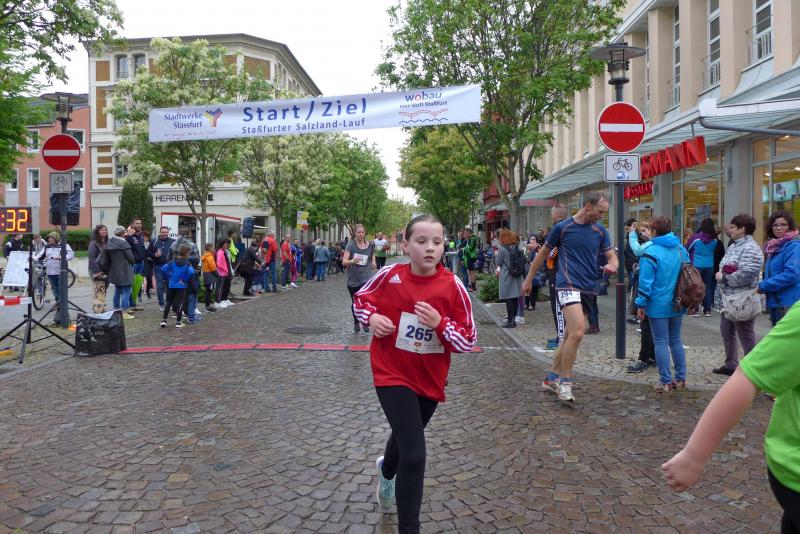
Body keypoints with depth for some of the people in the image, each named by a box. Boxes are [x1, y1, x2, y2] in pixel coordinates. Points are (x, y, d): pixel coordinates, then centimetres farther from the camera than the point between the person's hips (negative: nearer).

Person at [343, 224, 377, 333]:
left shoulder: (370, 245, 0)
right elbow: (344, 262, -15)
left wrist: (374, 262, -2)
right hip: (353, 279, 0)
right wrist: (353, 261, -35)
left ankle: (365, 322, 1)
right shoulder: (350, 245, -7)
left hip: (366, 277, 0)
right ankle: (356, 323, 34)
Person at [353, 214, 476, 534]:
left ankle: (386, 471, 63)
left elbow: (469, 341, -10)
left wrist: (440, 323, -27)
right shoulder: (390, 275, -14)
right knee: (414, 454, -13)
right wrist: (371, 317, -15)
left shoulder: (453, 286, -14)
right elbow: (361, 298, 6)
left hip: (430, 379, 3)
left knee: (405, 437, 26)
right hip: (392, 374, -3)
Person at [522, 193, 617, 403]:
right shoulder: (563, 227, -2)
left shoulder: (600, 231, 10)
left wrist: (612, 266, -16)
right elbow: (543, 253, 7)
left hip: (588, 289, 6)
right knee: (578, 332, -21)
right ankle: (565, 382, -7)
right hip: (568, 284, -6)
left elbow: (612, 256, 10)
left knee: (570, 335, 11)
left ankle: (552, 378, 25)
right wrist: (529, 279, 12)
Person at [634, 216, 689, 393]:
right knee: (676, 340, 16)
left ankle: (665, 382, 4)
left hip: (658, 305, -6)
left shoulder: (651, 252, -16)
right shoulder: (682, 249, 6)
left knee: (661, 343, 1)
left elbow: (646, 282, -16)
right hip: (678, 304, 6)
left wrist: (641, 304, -9)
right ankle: (680, 379, 22)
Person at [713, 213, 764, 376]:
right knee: (726, 331, 18)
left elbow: (745, 275, -28)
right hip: (728, 297, 10)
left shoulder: (750, 249, -17)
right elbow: (724, 267, 19)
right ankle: (730, 364, 31)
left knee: (746, 336, 0)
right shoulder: (733, 246, 13)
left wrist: (723, 277, -17)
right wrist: (720, 274, 0)